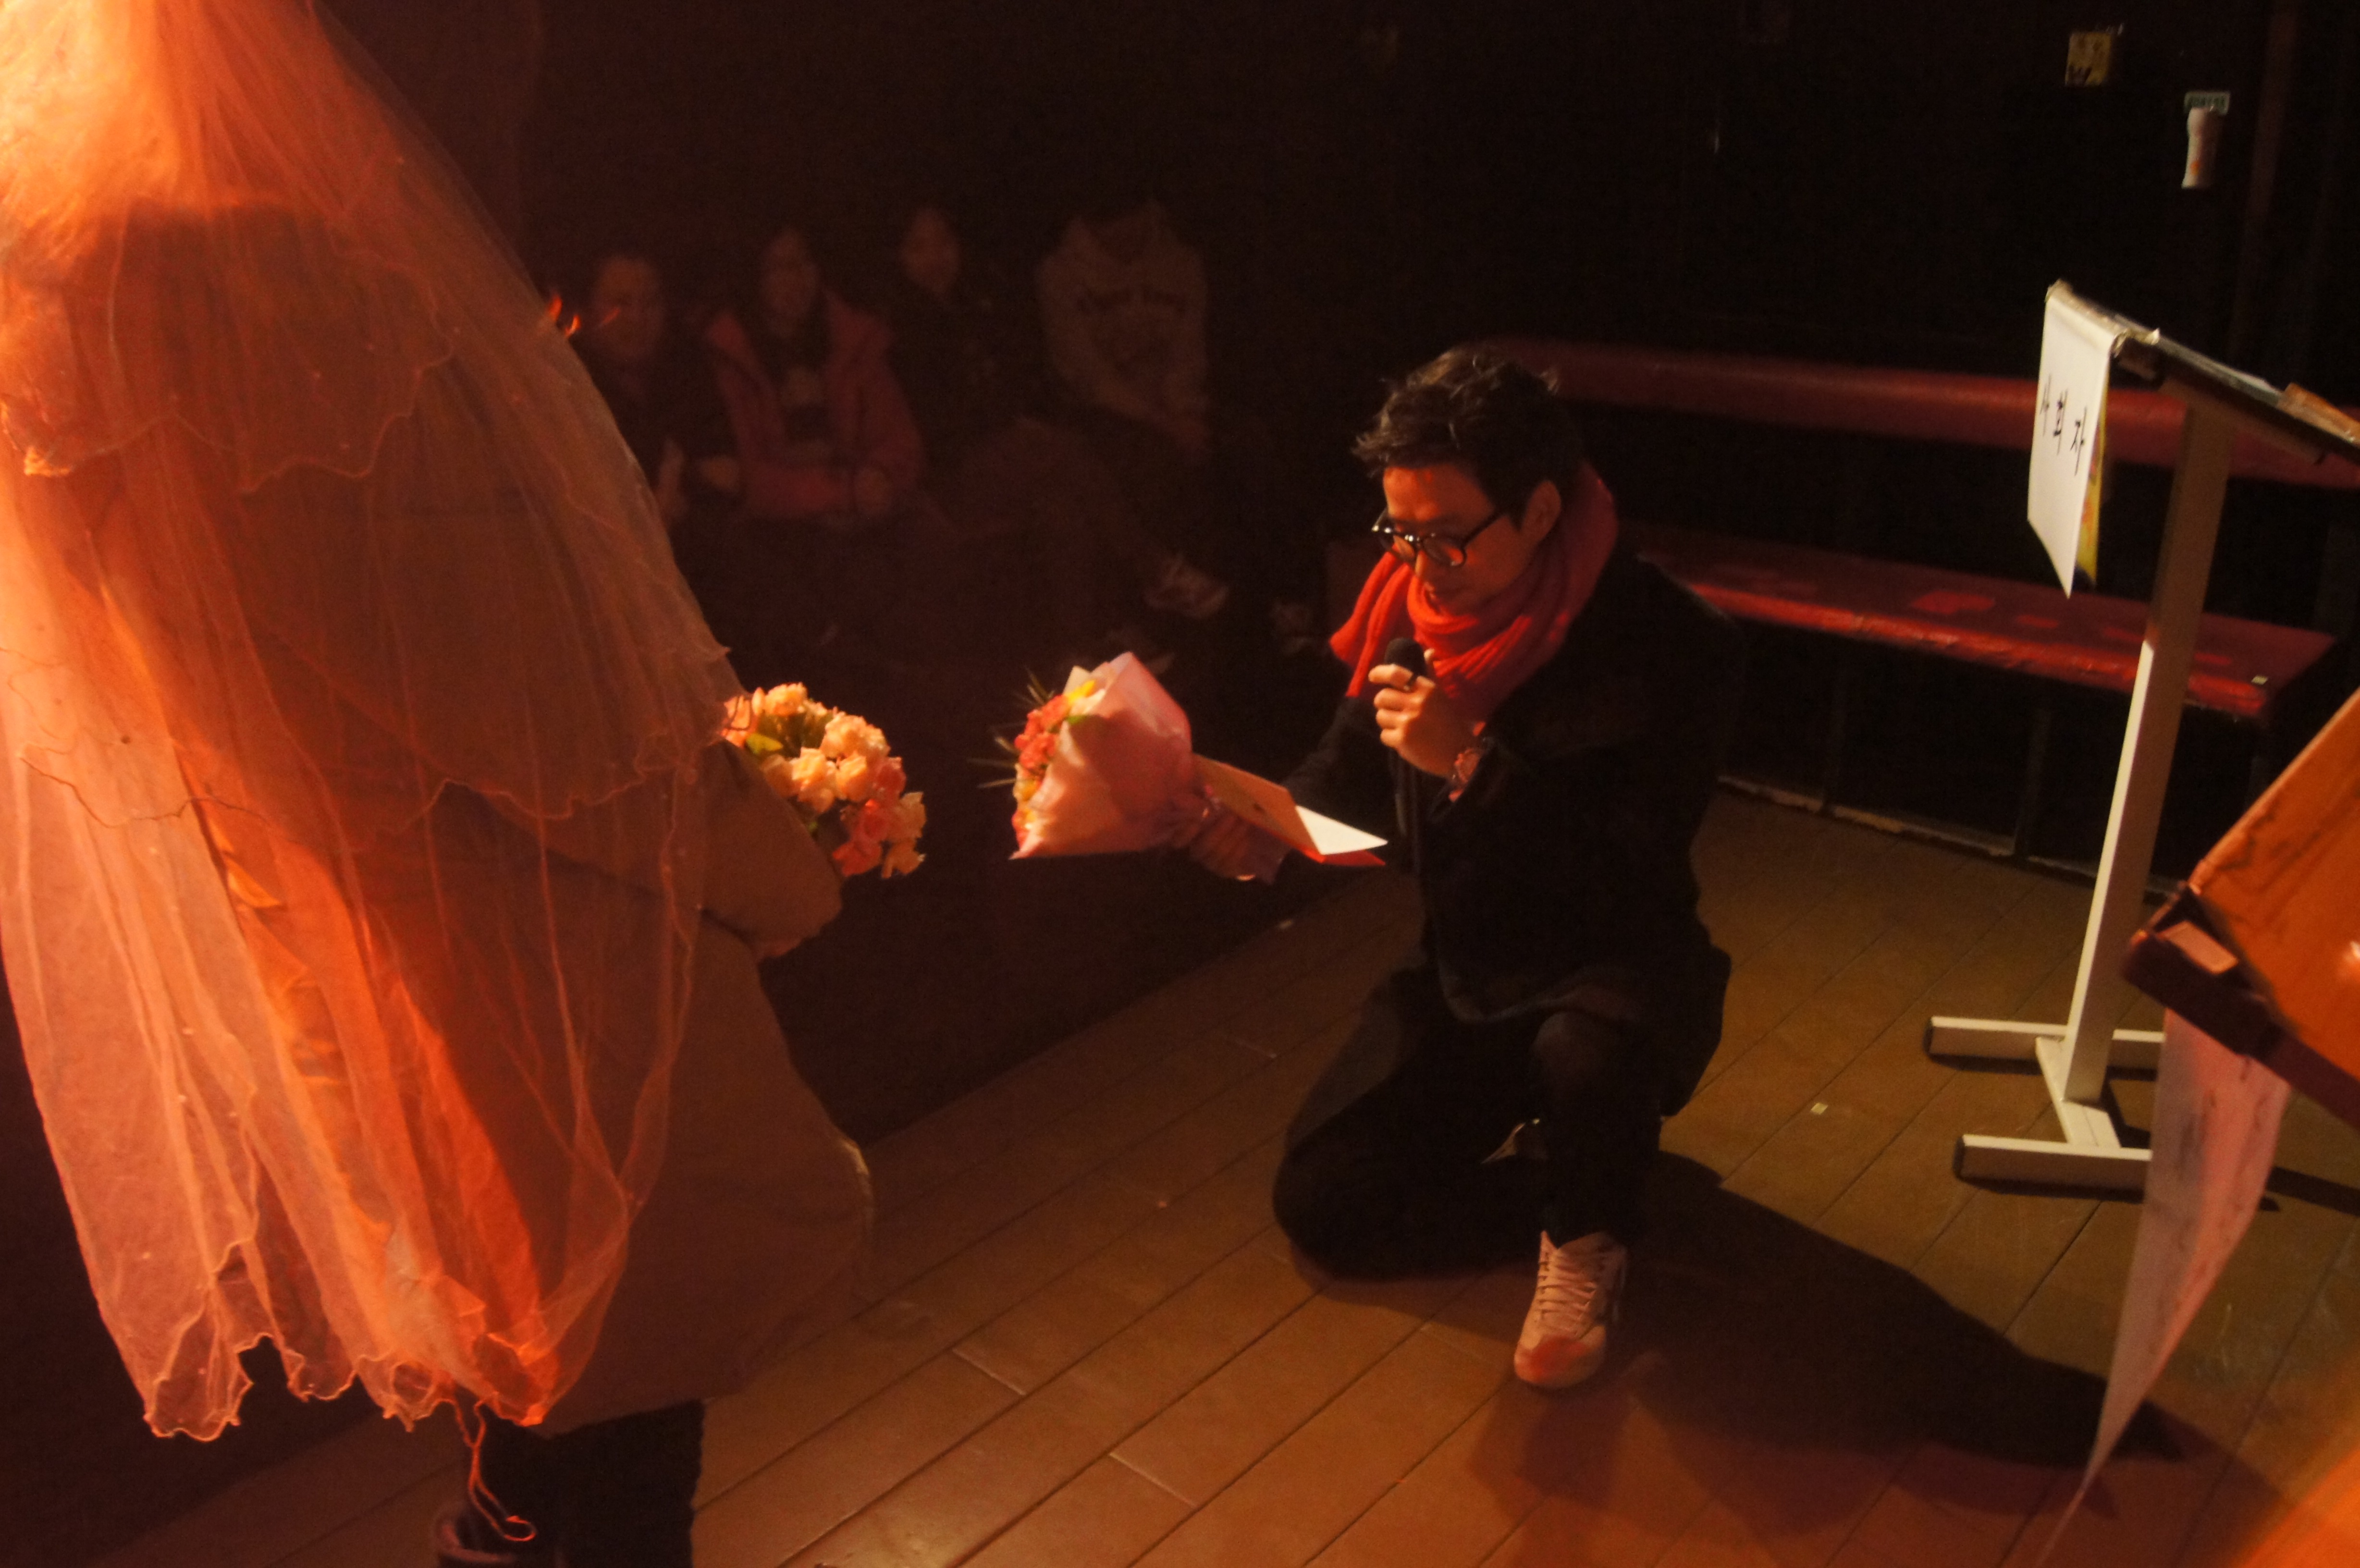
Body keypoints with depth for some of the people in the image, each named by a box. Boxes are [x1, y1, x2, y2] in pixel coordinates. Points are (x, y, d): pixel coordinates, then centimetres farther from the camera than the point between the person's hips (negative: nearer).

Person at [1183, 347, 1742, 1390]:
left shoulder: (1667, 642, -23)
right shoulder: (1412, 608, -8)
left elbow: (1632, 878, -28)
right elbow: (1347, 778, 6)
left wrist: (1473, 764, -37)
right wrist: (1264, 830, -15)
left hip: (1614, 968, -5)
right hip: (1463, 972, 5)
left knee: (1584, 1058, -40)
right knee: (1320, 1205, -4)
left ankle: (1585, 1238, -3)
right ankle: (1575, 1179, 17)